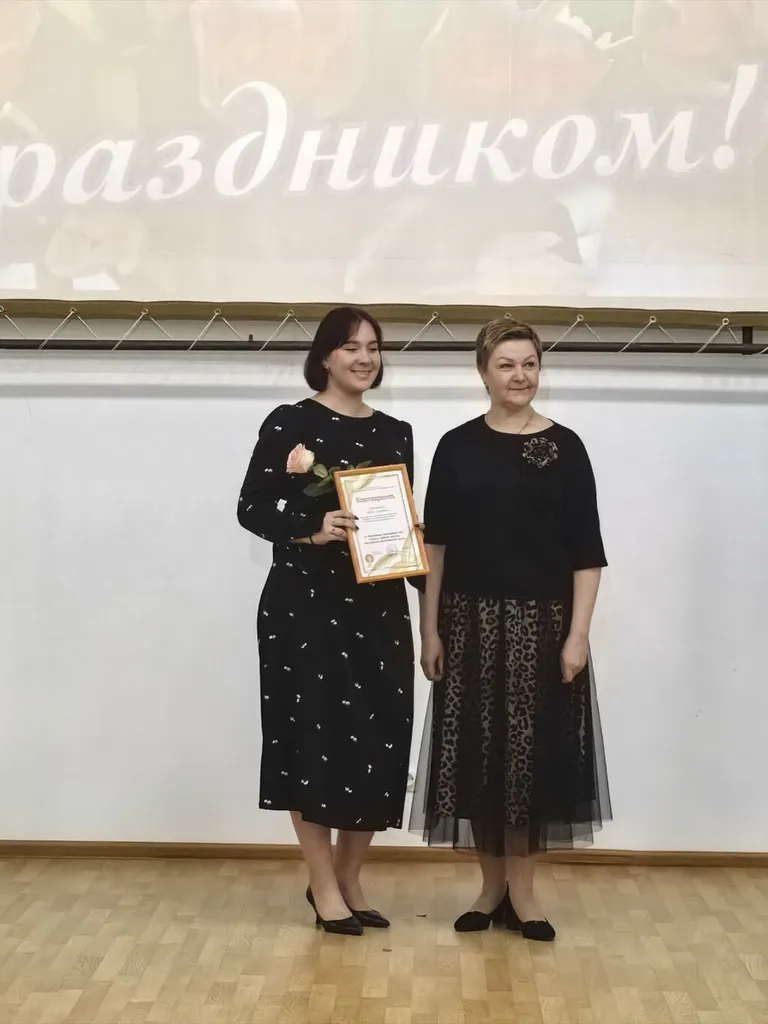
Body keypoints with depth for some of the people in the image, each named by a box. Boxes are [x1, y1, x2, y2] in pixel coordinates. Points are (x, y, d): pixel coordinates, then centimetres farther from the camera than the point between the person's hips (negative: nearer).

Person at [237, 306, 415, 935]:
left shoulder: (396, 432, 12)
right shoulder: (288, 424, -2)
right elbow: (253, 508, -5)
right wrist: (311, 530, -20)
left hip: (377, 605, 5)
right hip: (304, 603, -4)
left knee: (379, 741, 5)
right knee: (313, 736, -1)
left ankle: (349, 879, 21)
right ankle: (324, 885, 14)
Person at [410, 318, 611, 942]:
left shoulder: (564, 447, -1)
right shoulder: (458, 446, 3)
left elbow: (587, 551, -2)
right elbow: (435, 544, 3)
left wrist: (578, 634, -9)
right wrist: (429, 629, -2)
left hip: (542, 622, -1)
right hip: (471, 621, 1)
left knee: (535, 753, 3)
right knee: (476, 753, 6)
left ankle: (521, 889, 19)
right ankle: (491, 885, 22)